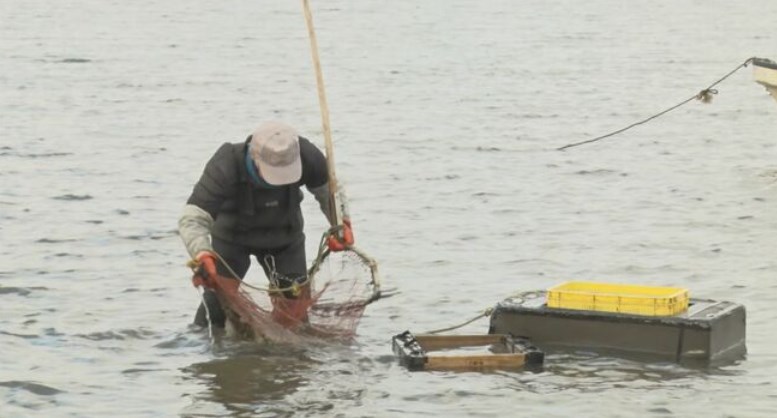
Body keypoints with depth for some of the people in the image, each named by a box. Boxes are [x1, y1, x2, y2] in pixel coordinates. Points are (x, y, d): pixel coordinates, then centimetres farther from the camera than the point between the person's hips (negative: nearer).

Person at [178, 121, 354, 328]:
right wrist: (202, 254, -61)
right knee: (217, 300, -10)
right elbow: (192, 219, -43)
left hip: (285, 235, 3)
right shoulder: (225, 168, -40)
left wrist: (340, 221, -24)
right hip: (232, 236, -2)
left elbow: (328, 188, -8)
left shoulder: (305, 156, -31)